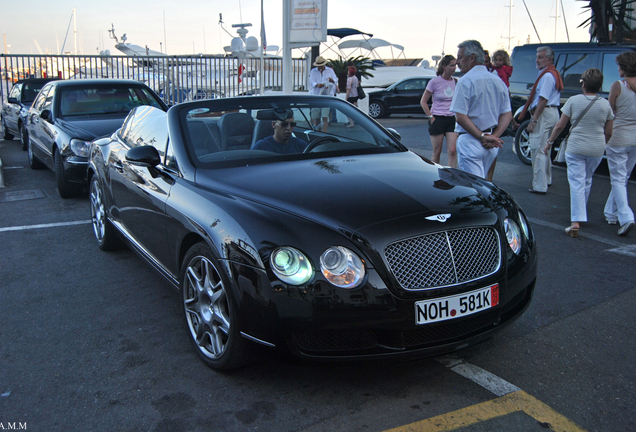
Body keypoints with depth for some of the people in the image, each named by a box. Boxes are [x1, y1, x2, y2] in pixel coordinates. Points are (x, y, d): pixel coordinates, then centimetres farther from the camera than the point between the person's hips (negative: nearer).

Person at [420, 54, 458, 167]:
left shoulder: (455, 82, 7)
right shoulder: (435, 82, -6)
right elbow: (423, 102, -2)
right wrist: (431, 117, -8)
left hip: (452, 120, 4)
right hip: (438, 119, -3)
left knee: (452, 151, -6)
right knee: (437, 152, 3)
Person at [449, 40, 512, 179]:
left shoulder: (465, 81, -11)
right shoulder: (498, 81, 11)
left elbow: (460, 117, -18)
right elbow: (507, 114, 9)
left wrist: (482, 136, -14)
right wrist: (494, 136, -1)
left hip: (470, 140, -7)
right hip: (492, 146, 8)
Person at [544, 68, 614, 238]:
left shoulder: (574, 100, -7)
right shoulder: (605, 104, 1)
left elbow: (559, 126, -5)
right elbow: (608, 132, 6)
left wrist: (549, 142, 7)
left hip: (575, 147, -3)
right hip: (597, 149, 3)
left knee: (577, 182, -5)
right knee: (587, 181, 20)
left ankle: (576, 221, -16)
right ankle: (581, 213, 32)